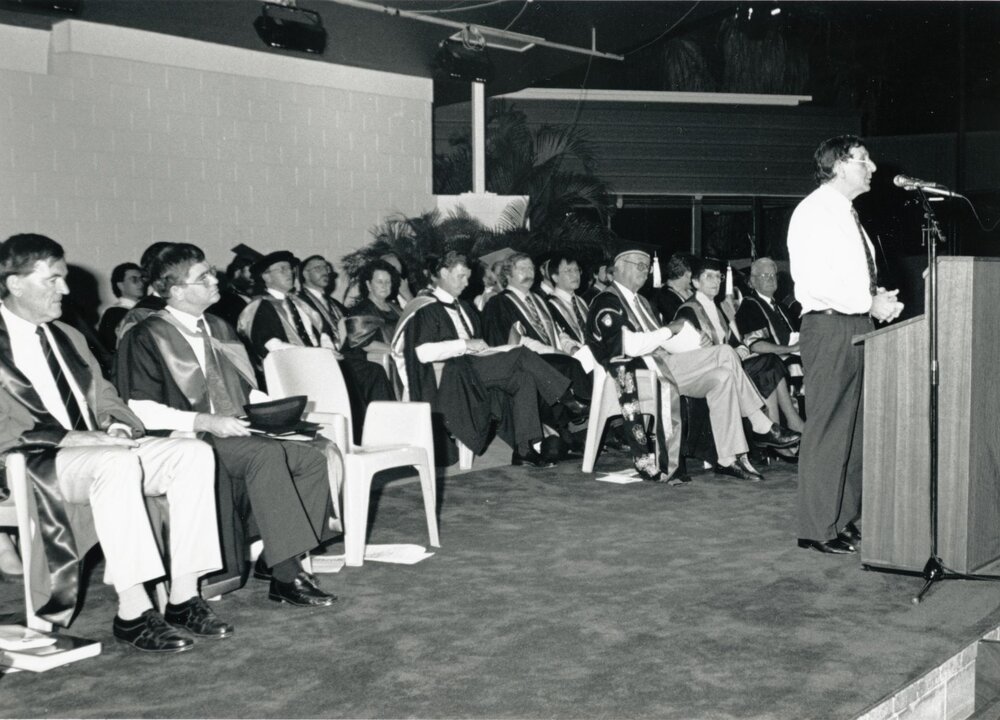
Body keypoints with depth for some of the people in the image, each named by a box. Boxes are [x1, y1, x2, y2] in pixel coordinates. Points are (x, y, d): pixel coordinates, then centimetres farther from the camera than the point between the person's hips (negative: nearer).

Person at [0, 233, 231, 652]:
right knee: (116, 462, -37)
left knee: (194, 453, -16)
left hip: (92, 448, 7)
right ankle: (132, 613, -32)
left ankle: (184, 599, -18)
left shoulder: (68, 338, 22)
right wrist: (70, 438, -22)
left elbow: (103, 396, 22)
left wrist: (115, 424, -1)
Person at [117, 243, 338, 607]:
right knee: (266, 454, -33)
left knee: (312, 456, -19)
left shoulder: (218, 328, 21)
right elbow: (141, 410, -12)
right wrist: (205, 422, -21)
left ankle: (275, 560, -15)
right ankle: (285, 577, -30)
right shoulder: (147, 337, -2)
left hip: (238, 435, 7)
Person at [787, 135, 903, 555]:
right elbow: (813, 279, -21)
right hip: (830, 327, -10)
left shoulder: (847, 214, 20)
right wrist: (870, 303, -17)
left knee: (857, 426, 12)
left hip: (858, 325, 10)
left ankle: (848, 519, 21)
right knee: (828, 430, -6)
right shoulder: (815, 211, -10)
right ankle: (818, 529, 2)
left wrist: (879, 298, 3)